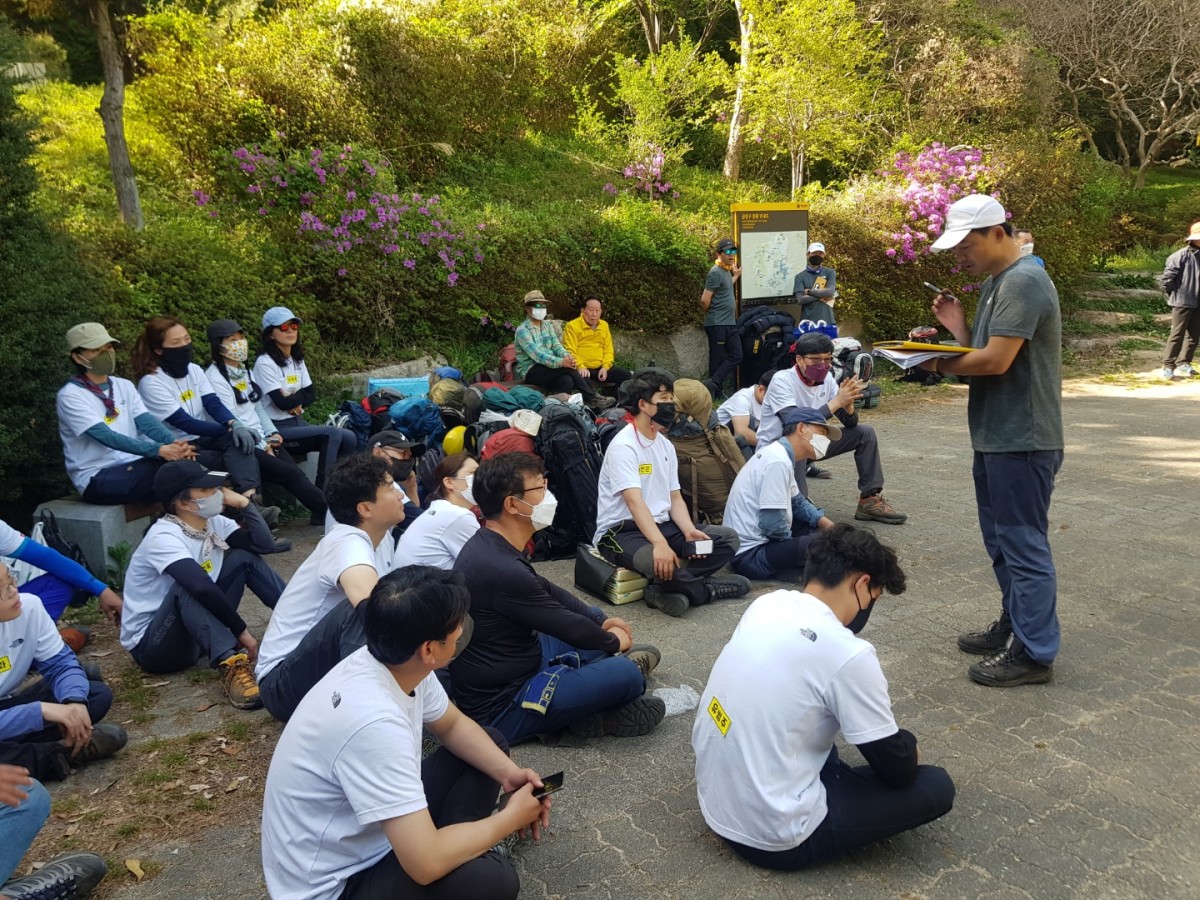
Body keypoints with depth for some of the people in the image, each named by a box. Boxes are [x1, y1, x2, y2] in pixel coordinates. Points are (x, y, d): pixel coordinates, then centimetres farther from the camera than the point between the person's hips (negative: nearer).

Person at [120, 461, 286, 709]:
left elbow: (264, 545, -11)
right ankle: (230, 665, -48)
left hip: (198, 632, 7)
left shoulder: (214, 523, -1)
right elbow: (202, 586, -39)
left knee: (243, 557, -4)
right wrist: (240, 630, -33)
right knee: (188, 586, -36)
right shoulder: (163, 537, -25)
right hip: (151, 644, -7)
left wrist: (244, 503, -16)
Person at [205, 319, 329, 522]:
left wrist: (272, 434, 5)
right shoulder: (215, 377, -9)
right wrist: (262, 445, -14)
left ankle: (323, 513, -23)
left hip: (261, 441, 7)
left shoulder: (245, 372, 16)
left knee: (297, 473, -15)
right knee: (291, 474, -20)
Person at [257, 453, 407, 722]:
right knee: (362, 611, -35)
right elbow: (370, 600, -46)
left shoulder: (383, 537, 3)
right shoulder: (347, 542, -25)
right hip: (284, 681, -8)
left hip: (332, 668, 9)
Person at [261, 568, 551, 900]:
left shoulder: (396, 662, -10)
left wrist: (507, 773, -5)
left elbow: (453, 725, 11)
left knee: (490, 742, 9)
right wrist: (510, 818, -19)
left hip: (367, 833, 9)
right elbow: (427, 864, -35)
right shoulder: (374, 722, -36)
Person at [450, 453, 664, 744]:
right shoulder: (502, 570, -31)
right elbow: (569, 627, -19)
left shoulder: (492, 546, -1)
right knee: (626, 674, -17)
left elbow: (546, 590, 15)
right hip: (500, 706, -10)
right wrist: (614, 641, 0)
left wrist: (602, 620, 9)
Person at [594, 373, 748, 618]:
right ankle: (708, 589, -10)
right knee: (658, 561, -40)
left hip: (661, 525, 9)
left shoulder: (666, 445, 12)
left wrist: (689, 531, -9)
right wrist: (660, 543, -38)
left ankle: (665, 588, -18)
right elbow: (634, 501, -26)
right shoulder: (623, 446, -14)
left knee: (728, 538, -5)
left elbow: (675, 498, 11)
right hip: (621, 531, -9)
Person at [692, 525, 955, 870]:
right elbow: (897, 772, -9)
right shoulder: (847, 655, -23)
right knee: (936, 786, 5)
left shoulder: (765, 604, -2)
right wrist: (906, 742, 13)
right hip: (773, 835, -8)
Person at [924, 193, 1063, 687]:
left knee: (1023, 544, -3)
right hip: (996, 437, 10)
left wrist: (941, 365, -8)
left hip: (1022, 441, -10)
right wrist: (957, 327, -1)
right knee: (1002, 540, 19)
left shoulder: (1024, 281, -16)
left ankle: (1033, 652, 7)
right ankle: (1014, 626, 32)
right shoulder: (993, 283, 15)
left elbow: (996, 360, -23)